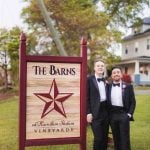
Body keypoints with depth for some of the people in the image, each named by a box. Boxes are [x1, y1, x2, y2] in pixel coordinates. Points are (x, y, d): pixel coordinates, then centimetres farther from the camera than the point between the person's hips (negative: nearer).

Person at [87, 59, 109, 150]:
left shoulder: (106, 81, 11)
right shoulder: (89, 79, -6)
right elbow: (87, 97, -9)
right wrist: (88, 112, -13)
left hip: (106, 110, 6)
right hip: (96, 112, -5)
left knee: (105, 137, 12)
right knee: (98, 138, -4)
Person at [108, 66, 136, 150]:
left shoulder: (128, 86, 2)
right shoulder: (108, 86, 6)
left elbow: (133, 101, 2)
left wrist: (129, 114, -7)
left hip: (123, 114, -2)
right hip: (112, 115, 2)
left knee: (125, 138, 1)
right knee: (116, 137, 12)